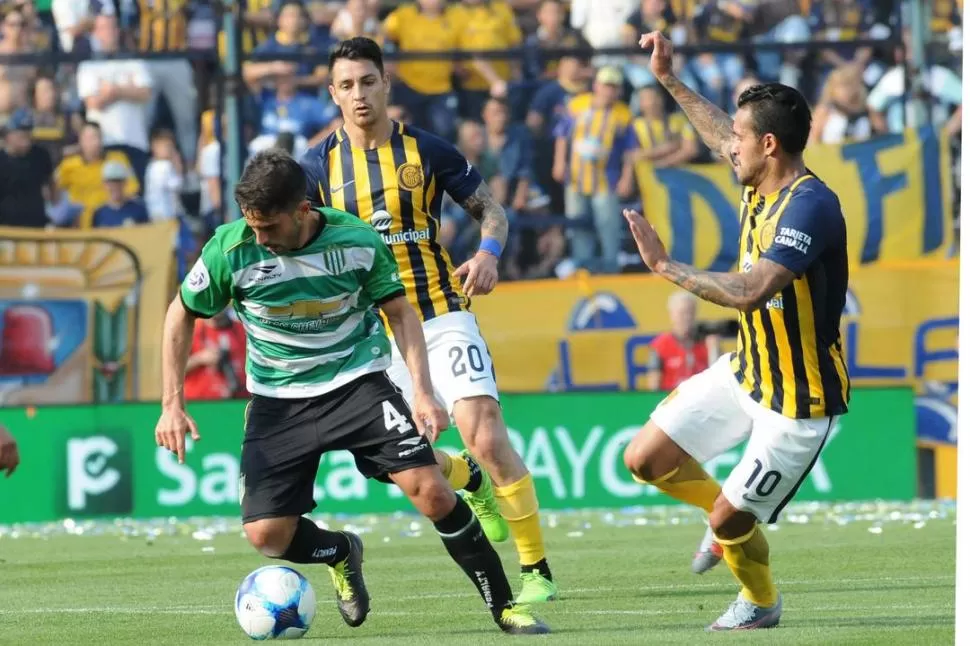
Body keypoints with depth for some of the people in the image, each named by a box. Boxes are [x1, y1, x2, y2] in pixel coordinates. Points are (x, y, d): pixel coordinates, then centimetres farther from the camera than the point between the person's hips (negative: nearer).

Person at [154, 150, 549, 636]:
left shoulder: (358, 241, -15)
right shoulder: (230, 250, -16)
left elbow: (400, 312, -1)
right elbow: (182, 315, 1)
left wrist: (423, 392, -12)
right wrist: (171, 404, -5)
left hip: (356, 381, -1)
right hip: (277, 399, 1)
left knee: (430, 491, -18)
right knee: (266, 535, -9)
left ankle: (503, 605, -2)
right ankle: (341, 553, 25)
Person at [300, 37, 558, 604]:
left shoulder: (427, 151, -3)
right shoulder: (320, 164, 1)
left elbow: (491, 209, 5)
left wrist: (489, 254, -16)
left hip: (441, 316, -3)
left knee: (487, 438, -17)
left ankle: (538, 572, -9)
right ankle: (471, 481, 41)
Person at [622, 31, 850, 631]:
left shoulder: (809, 206, -29)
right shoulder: (762, 182, -2)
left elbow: (750, 290, -41)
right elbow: (724, 139, 23)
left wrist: (666, 265, -33)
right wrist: (669, 79, 25)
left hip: (797, 401, -9)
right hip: (745, 373, 9)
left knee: (728, 522, -3)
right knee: (646, 459, 7)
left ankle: (761, 604, 28)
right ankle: (733, 518, 33)